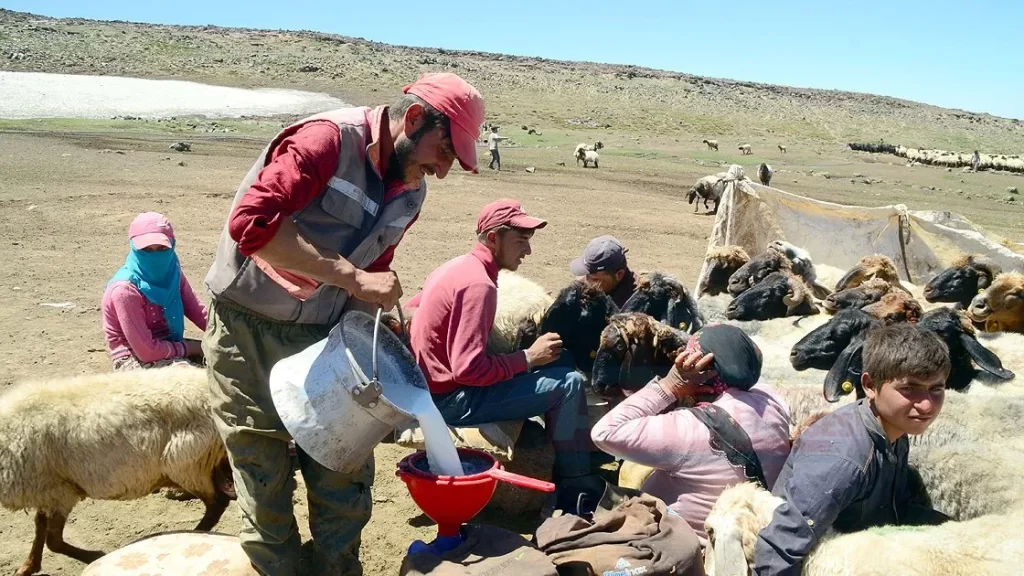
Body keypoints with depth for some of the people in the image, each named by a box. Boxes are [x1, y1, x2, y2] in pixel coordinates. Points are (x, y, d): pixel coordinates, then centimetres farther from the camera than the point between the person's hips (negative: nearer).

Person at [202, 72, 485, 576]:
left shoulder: (411, 193, 4)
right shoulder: (327, 139, -21)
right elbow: (251, 222, -33)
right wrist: (351, 277, -33)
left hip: (325, 337, 6)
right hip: (249, 331, -6)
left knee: (344, 475, 9)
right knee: (266, 483, 5)